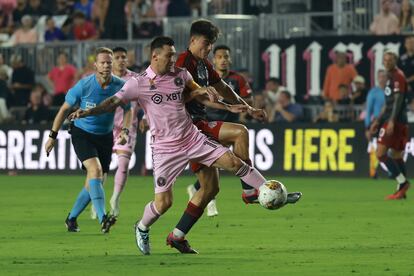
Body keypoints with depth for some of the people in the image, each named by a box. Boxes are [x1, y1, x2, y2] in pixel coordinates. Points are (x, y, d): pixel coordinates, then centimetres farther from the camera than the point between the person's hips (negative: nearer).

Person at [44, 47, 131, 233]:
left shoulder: (120, 86, -10)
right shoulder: (84, 85, -17)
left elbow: (127, 110, 9)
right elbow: (64, 109, -4)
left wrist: (125, 131, -9)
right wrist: (53, 136, 0)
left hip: (105, 136, 4)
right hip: (82, 133, -4)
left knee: (96, 181, 3)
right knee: (95, 170, -26)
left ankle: (72, 218, 23)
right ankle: (102, 219, -36)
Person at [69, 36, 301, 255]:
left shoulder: (181, 75, 3)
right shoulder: (139, 84, -11)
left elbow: (199, 94, 19)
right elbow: (114, 102, -17)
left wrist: (228, 108, 15)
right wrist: (88, 112, -33)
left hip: (193, 138, 4)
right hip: (166, 148, -4)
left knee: (233, 162, -6)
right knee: (164, 202, -7)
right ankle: (142, 229, 24)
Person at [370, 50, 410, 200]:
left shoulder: (398, 76, -9)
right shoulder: (391, 77, 20)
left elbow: (398, 100, -18)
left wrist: (392, 121, -25)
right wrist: (378, 121, 25)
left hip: (396, 120, -10)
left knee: (381, 153, -13)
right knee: (396, 156, 9)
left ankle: (403, 182, -13)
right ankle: (401, 190, 10)